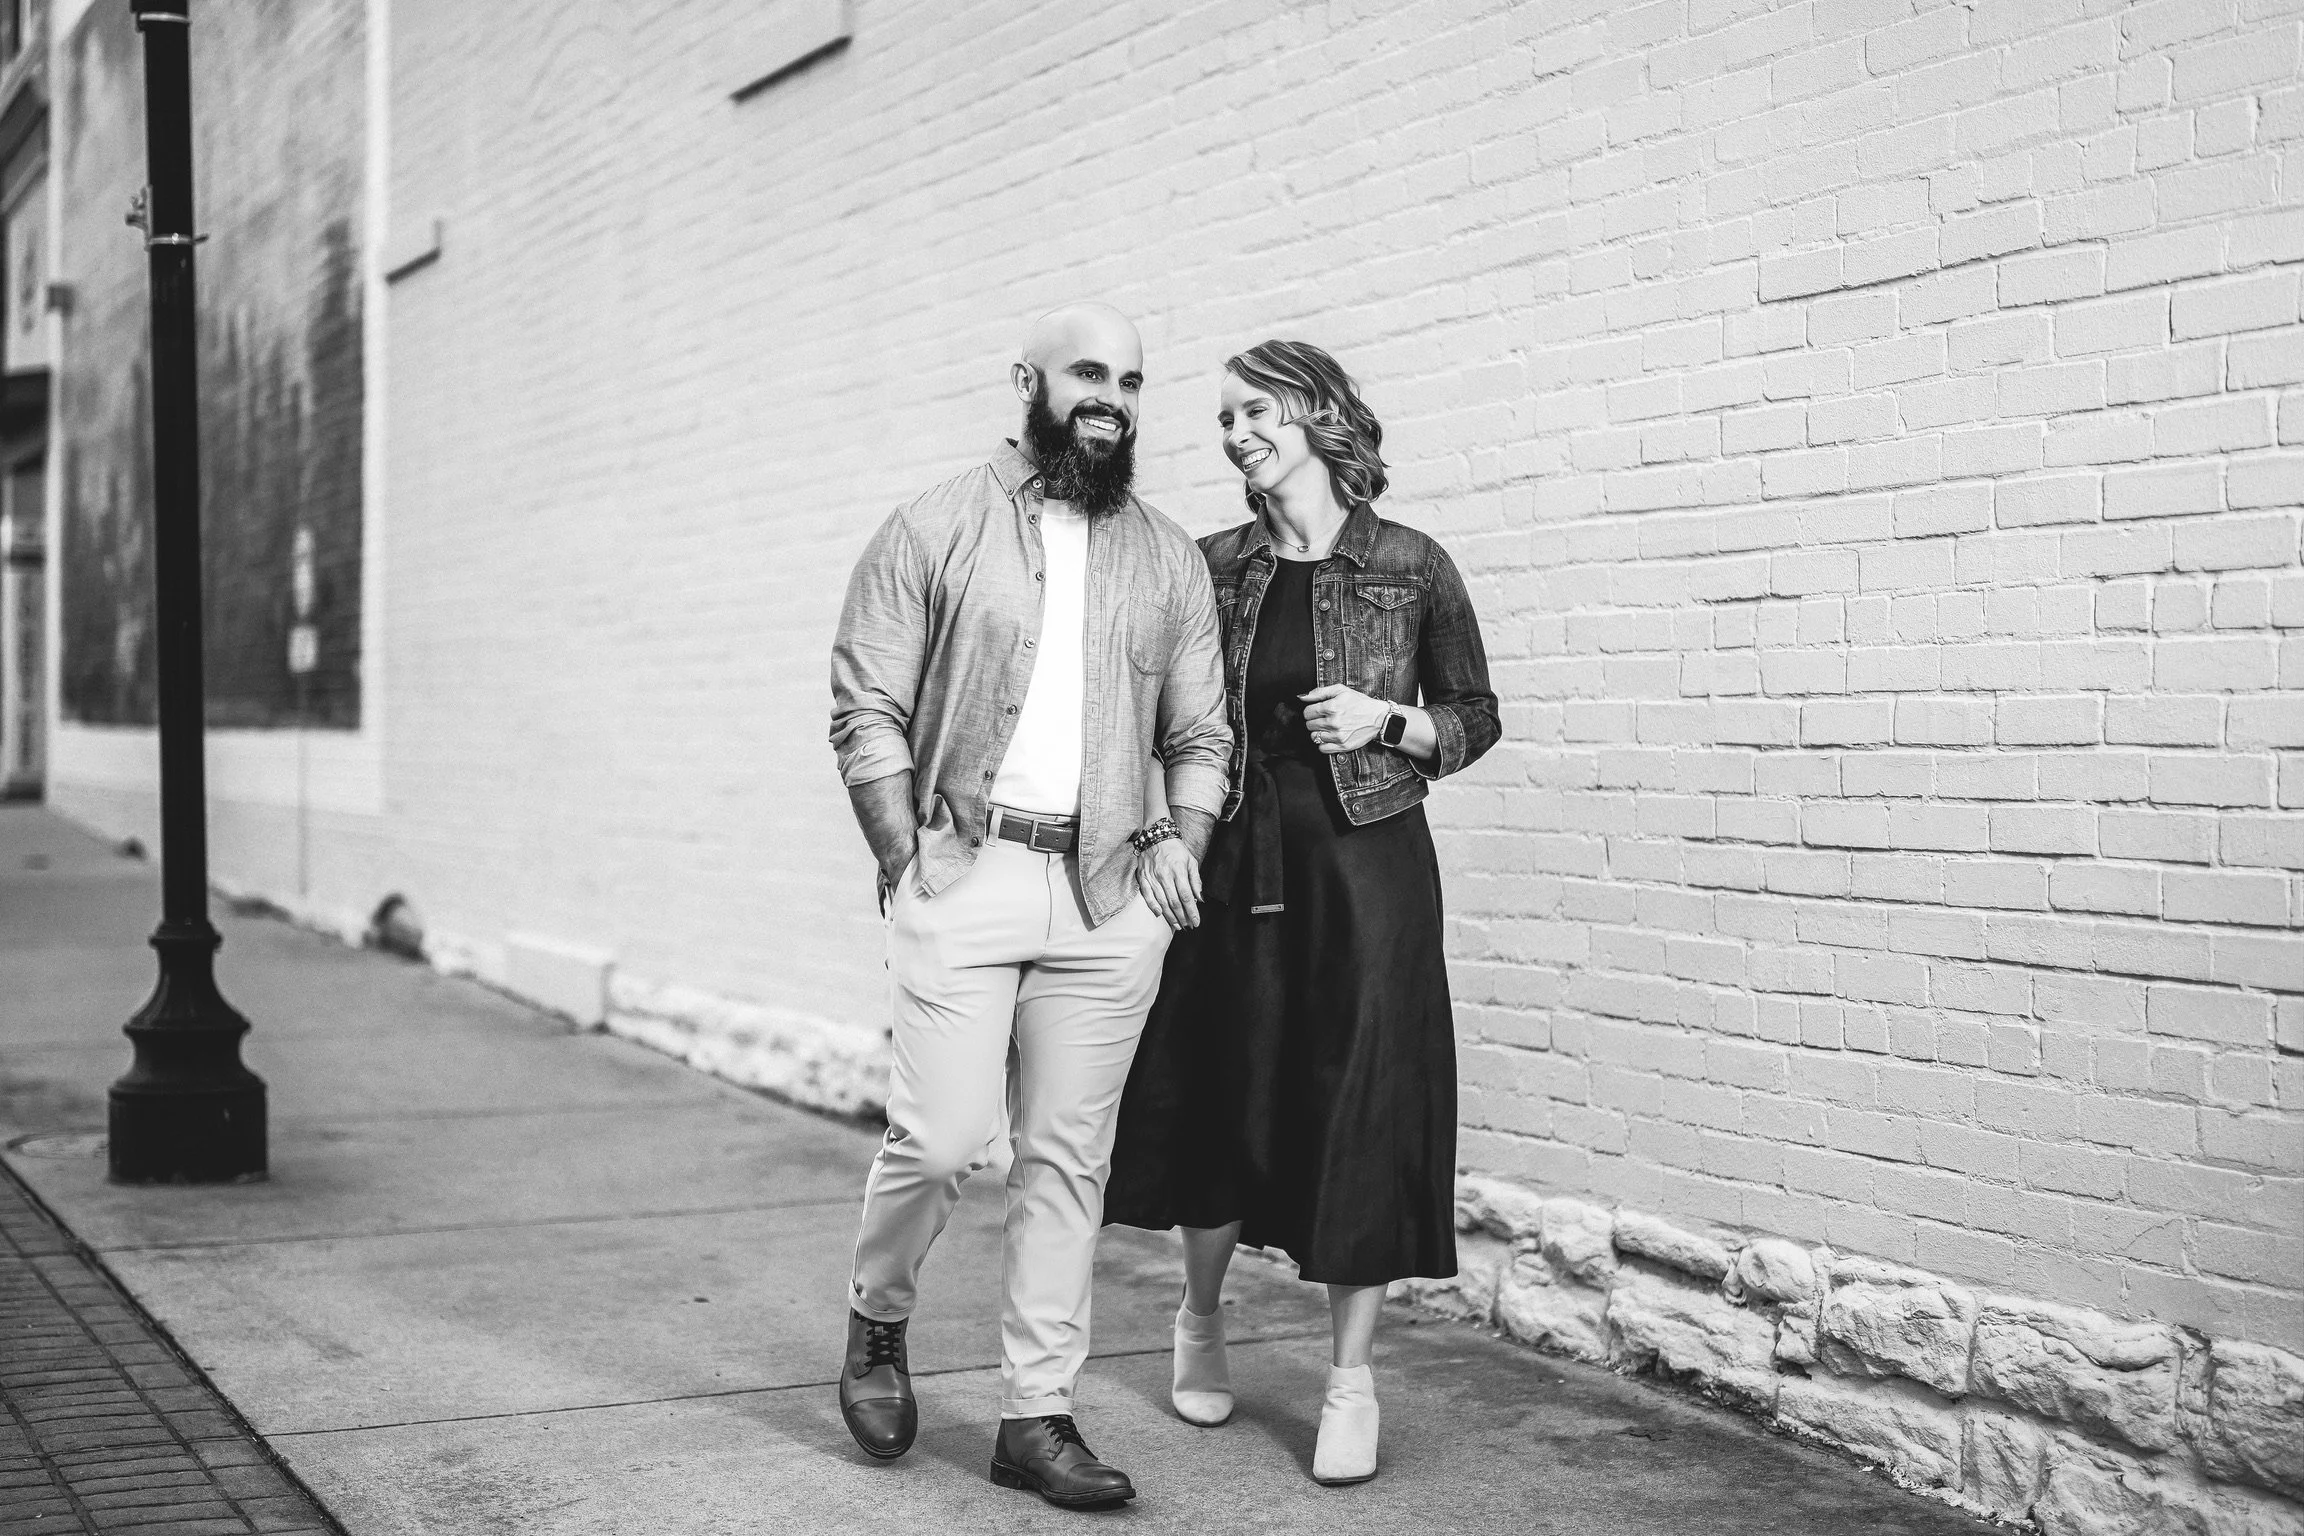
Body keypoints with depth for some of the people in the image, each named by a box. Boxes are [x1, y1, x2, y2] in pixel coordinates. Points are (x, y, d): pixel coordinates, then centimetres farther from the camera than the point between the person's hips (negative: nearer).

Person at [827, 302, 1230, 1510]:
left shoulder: (1170, 562, 13)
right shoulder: (936, 531, 2)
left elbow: (1200, 732, 17)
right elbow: (866, 707, 0)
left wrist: (1185, 836, 0)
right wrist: (908, 860, -7)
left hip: (1105, 893, 3)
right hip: (960, 876, -3)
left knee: (1068, 1160, 4)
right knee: (941, 1137, -9)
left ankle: (1038, 1415, 13)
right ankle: (878, 1321, 20)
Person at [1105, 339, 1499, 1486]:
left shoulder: (1413, 568, -1)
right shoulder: (1212, 567, 5)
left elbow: (1476, 719, 6)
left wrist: (1388, 720, -11)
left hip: (1365, 864, -2)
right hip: (1236, 864, 2)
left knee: (1359, 1112, -2)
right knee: (1220, 1100, 9)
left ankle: (1351, 1379, 11)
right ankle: (1200, 1318, 35)